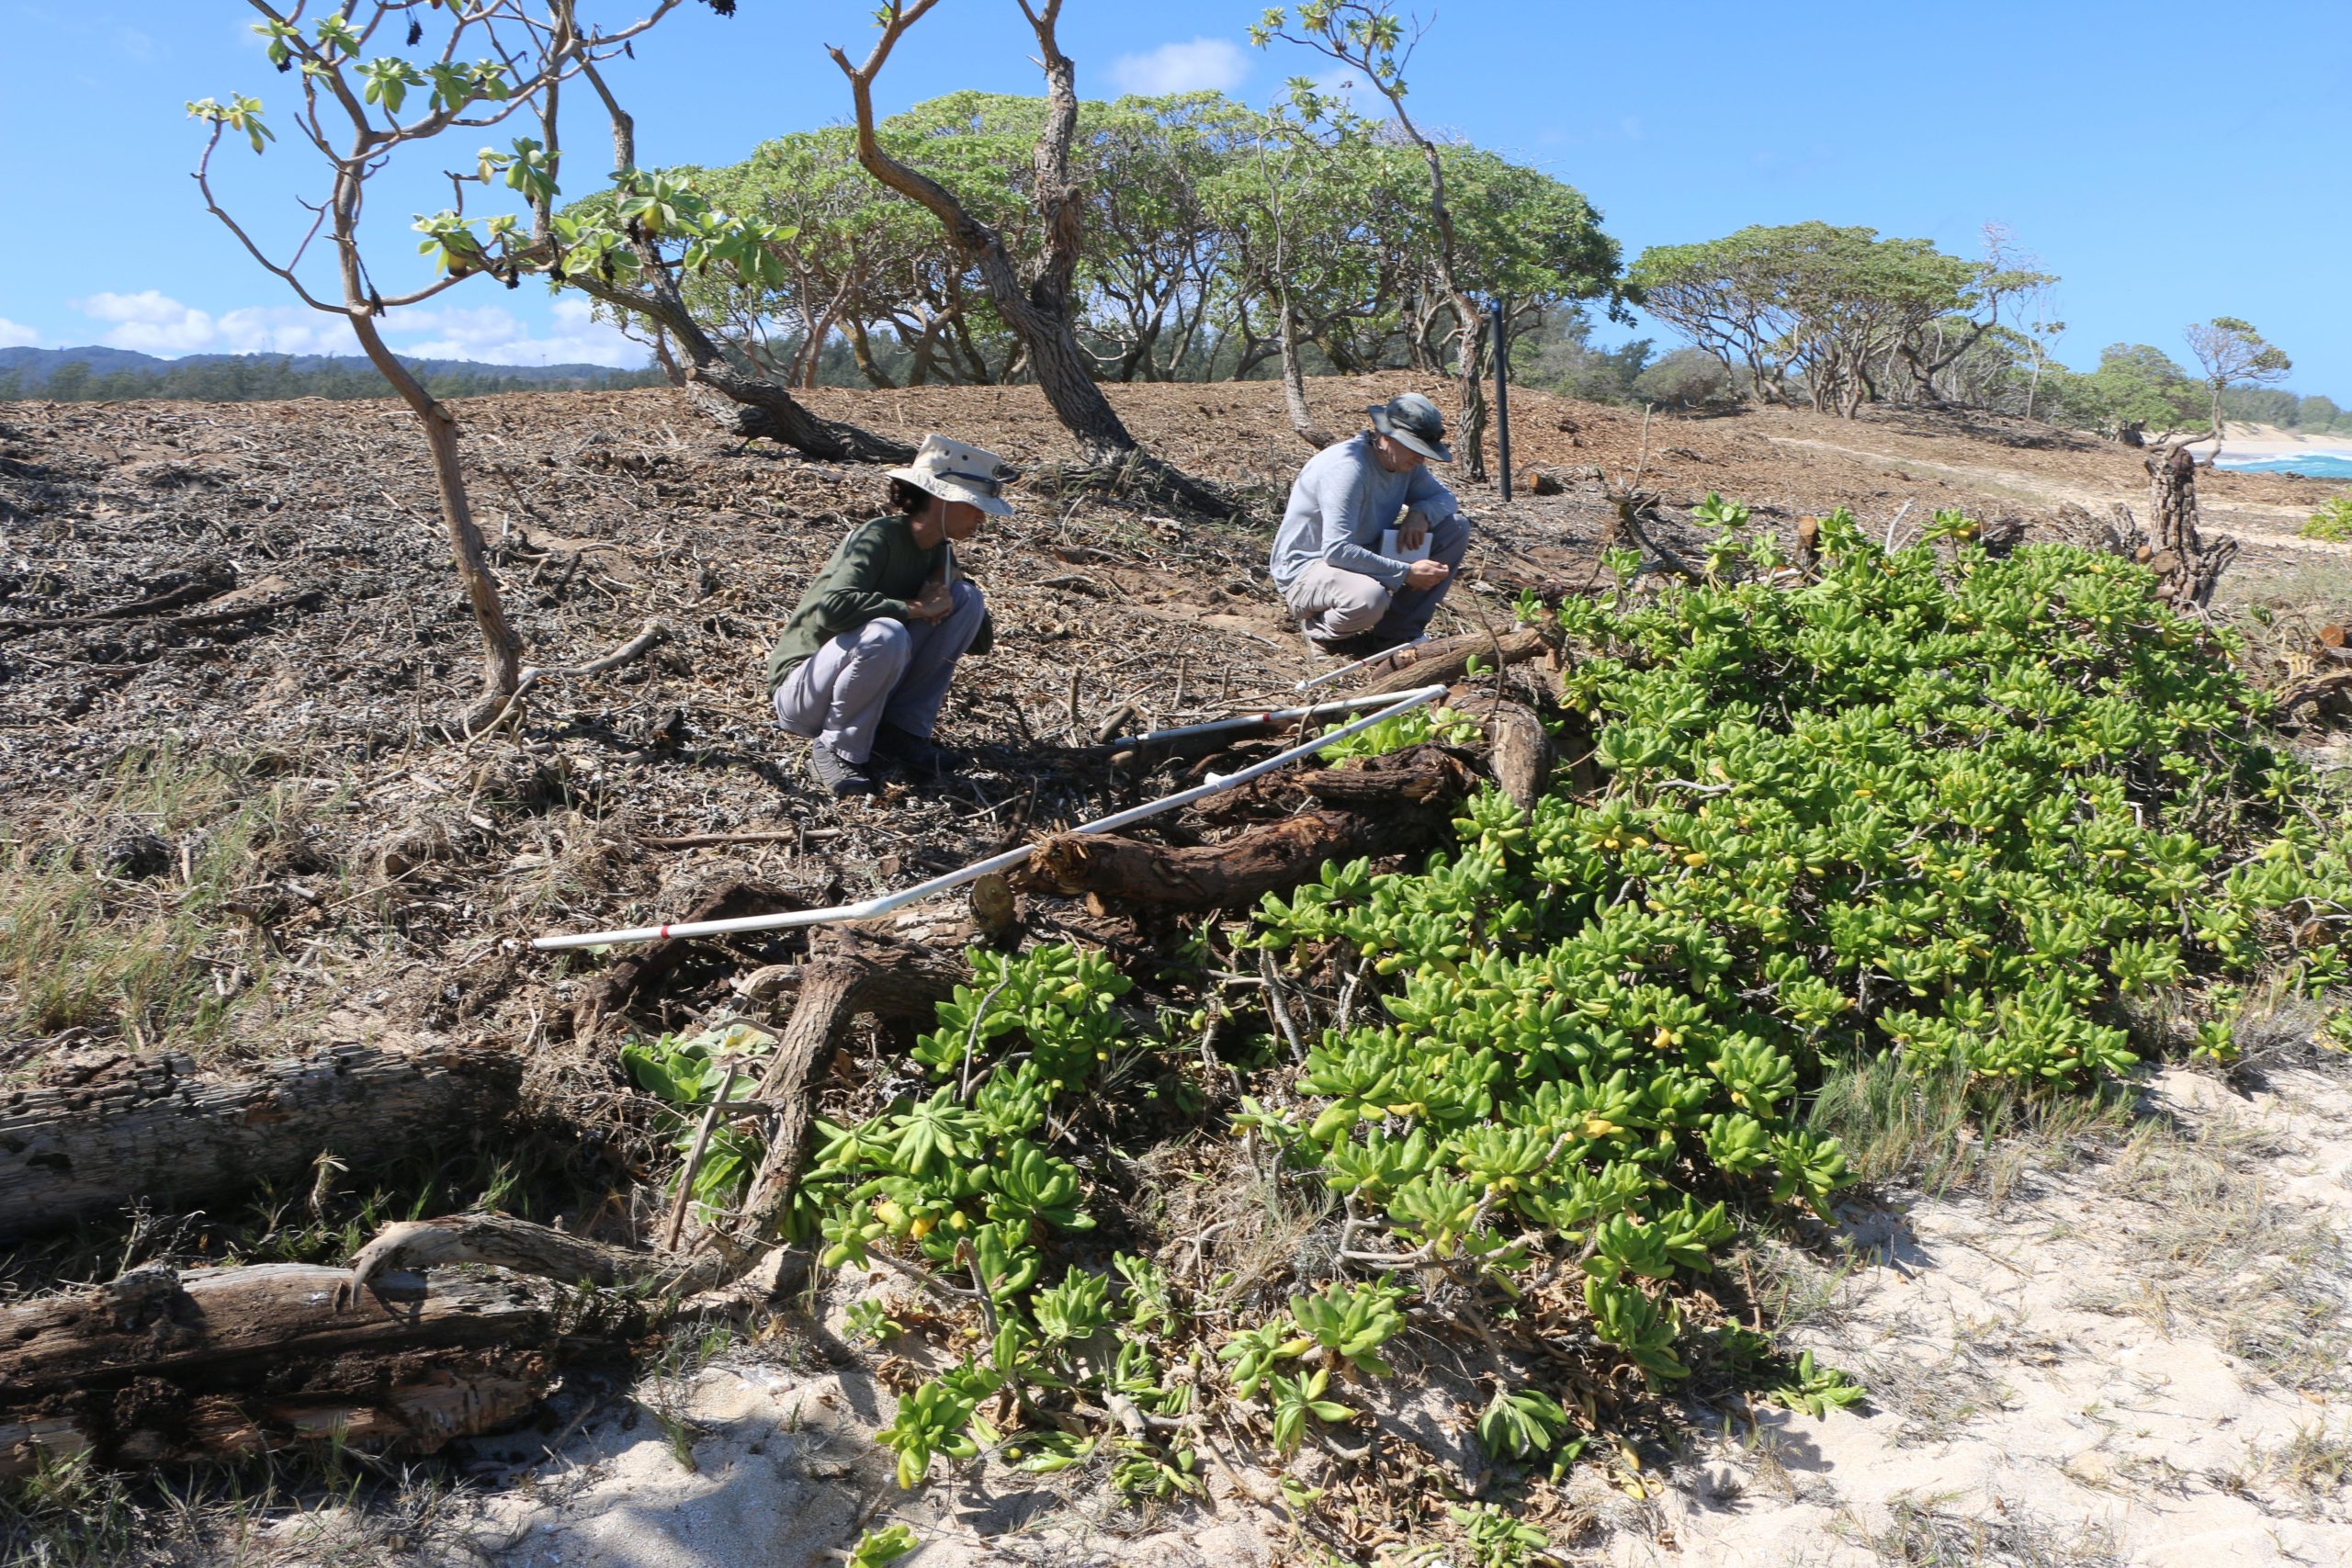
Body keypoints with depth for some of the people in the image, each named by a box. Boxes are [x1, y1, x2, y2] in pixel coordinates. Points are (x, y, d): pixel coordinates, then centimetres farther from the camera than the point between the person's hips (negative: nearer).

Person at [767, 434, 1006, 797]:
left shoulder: (940, 553, 4)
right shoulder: (878, 538, -20)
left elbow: (980, 641, 8)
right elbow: (832, 607, -38)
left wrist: (951, 584, -9)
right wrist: (916, 608, -28)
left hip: (868, 688, 7)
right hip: (801, 690, -7)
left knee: (967, 598, -7)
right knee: (884, 636, -39)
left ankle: (901, 730, -5)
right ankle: (836, 749, -15)